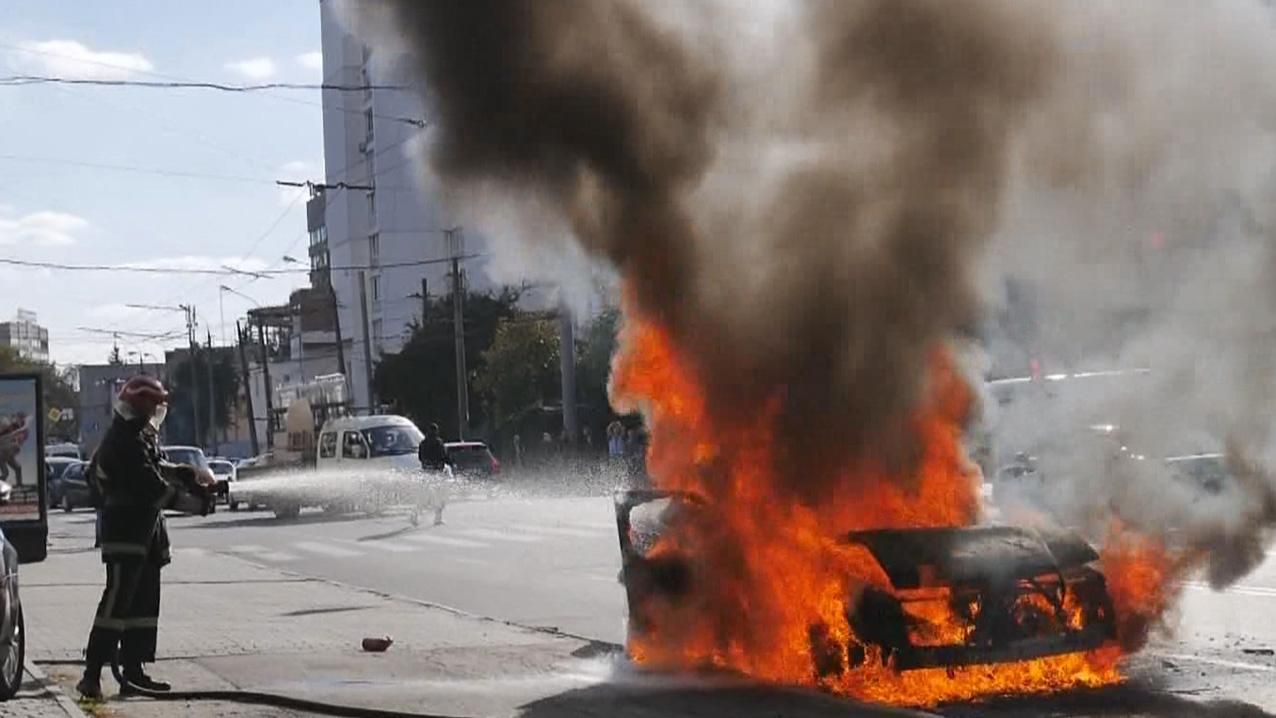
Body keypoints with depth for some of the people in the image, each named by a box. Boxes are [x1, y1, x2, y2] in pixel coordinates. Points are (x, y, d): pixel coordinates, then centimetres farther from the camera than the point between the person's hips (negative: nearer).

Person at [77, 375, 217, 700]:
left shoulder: (142, 435, 15)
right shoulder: (124, 441, -19)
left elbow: (159, 468, 17)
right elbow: (152, 486, -23)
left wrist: (191, 474, -1)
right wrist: (196, 504, -18)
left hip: (145, 528, 11)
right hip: (124, 530, -11)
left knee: (144, 600, 12)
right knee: (118, 598, -14)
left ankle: (133, 672, 17)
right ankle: (92, 676, -15)